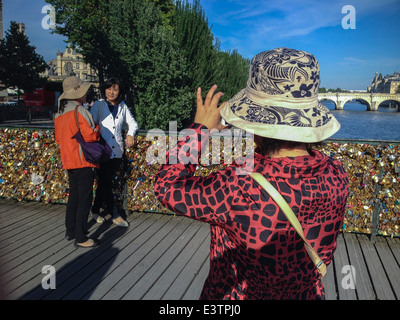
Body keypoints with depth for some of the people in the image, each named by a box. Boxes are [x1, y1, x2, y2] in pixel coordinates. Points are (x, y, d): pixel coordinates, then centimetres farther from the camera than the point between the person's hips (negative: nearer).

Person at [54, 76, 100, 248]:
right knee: (85, 198, -2)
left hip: (68, 161, 9)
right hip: (83, 161, -9)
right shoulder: (80, 110, -16)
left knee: (74, 195, 19)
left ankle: (70, 231, 29)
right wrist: (97, 129, -1)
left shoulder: (59, 114, 12)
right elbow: (90, 135, -20)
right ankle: (80, 238, 3)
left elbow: (58, 138, 18)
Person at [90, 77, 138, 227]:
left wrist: (130, 134, -2)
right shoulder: (98, 104, 2)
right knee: (105, 182, -2)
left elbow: (132, 123, 18)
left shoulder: (122, 106, 12)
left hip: (117, 151, 3)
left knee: (105, 182, 10)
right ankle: (114, 214, 8)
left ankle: (96, 211, 25)